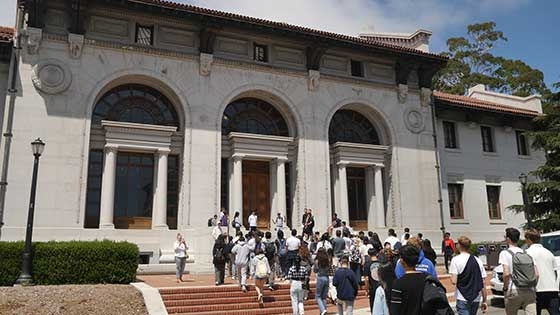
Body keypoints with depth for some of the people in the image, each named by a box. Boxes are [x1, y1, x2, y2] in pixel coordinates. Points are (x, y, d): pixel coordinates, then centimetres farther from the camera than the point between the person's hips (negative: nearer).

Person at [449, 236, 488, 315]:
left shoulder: (456, 260, -9)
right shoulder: (477, 260, 5)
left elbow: (454, 281, -16)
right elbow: (483, 284, 5)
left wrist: (451, 279, 6)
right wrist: (484, 301, 11)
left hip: (463, 299, -5)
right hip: (476, 299, 5)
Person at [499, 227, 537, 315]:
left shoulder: (505, 253, -4)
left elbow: (507, 274, -15)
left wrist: (505, 288, -2)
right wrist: (532, 286, 17)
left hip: (514, 291, -4)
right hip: (529, 291, 4)